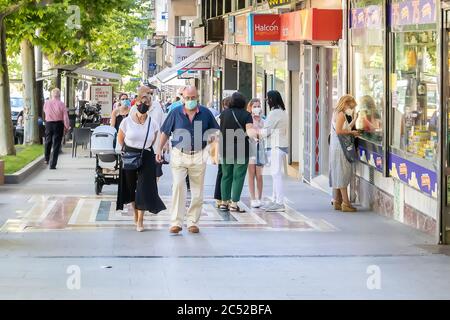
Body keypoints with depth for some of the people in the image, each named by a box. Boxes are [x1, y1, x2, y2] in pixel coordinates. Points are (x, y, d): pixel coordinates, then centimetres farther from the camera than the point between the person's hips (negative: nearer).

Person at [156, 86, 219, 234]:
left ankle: (193, 222, 17)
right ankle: (176, 222, -12)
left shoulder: (205, 113, 2)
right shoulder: (176, 113, 0)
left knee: (197, 191, 6)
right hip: (179, 155, -1)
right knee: (178, 185, -15)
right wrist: (159, 149, 2)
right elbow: (165, 132, 8)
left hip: (198, 156, 2)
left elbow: (214, 132, 14)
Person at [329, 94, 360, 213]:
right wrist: (352, 132, -14)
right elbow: (338, 131, -23)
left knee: (337, 175, 13)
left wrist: (355, 120, 16)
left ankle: (337, 201, 18)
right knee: (343, 174, -9)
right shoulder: (341, 115, -13)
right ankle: (346, 204, -10)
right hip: (340, 149, -10)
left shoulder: (338, 114, 17)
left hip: (337, 148, 10)